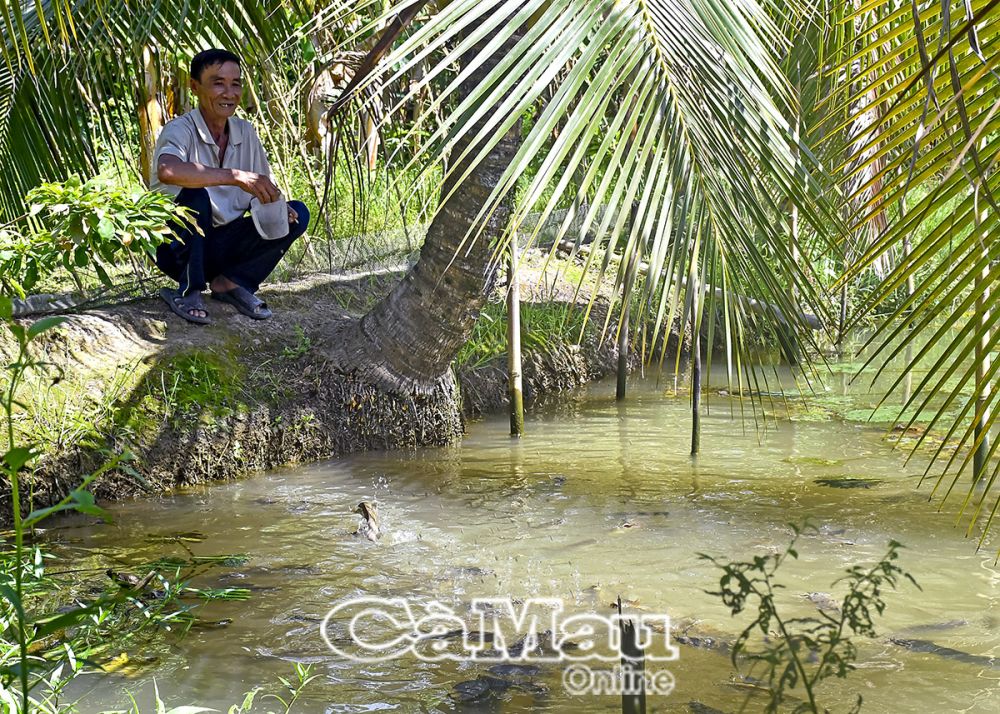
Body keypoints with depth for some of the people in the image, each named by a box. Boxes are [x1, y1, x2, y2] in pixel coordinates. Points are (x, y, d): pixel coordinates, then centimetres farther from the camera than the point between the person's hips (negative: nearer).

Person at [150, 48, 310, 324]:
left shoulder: (246, 132, 3)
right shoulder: (180, 130, -17)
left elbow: (262, 193, 9)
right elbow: (168, 170, -41)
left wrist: (275, 208, -16)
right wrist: (236, 176, -46)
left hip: (223, 245, 5)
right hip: (177, 246, -5)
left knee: (297, 213, -10)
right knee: (195, 195, -34)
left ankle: (231, 282, -3)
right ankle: (188, 292, -17)